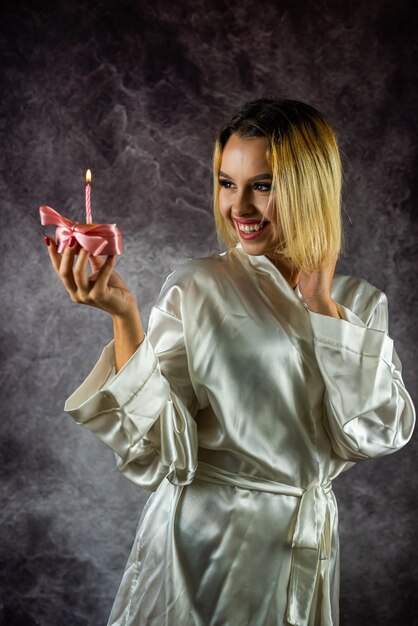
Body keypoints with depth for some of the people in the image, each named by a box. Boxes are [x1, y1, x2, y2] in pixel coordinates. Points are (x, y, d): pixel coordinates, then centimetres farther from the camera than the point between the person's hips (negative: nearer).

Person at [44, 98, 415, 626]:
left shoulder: (361, 303, 0)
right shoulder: (194, 289, -10)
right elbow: (154, 453, -14)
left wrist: (321, 307, -12)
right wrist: (123, 316, -23)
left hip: (306, 553, 3)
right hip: (201, 540, -3)